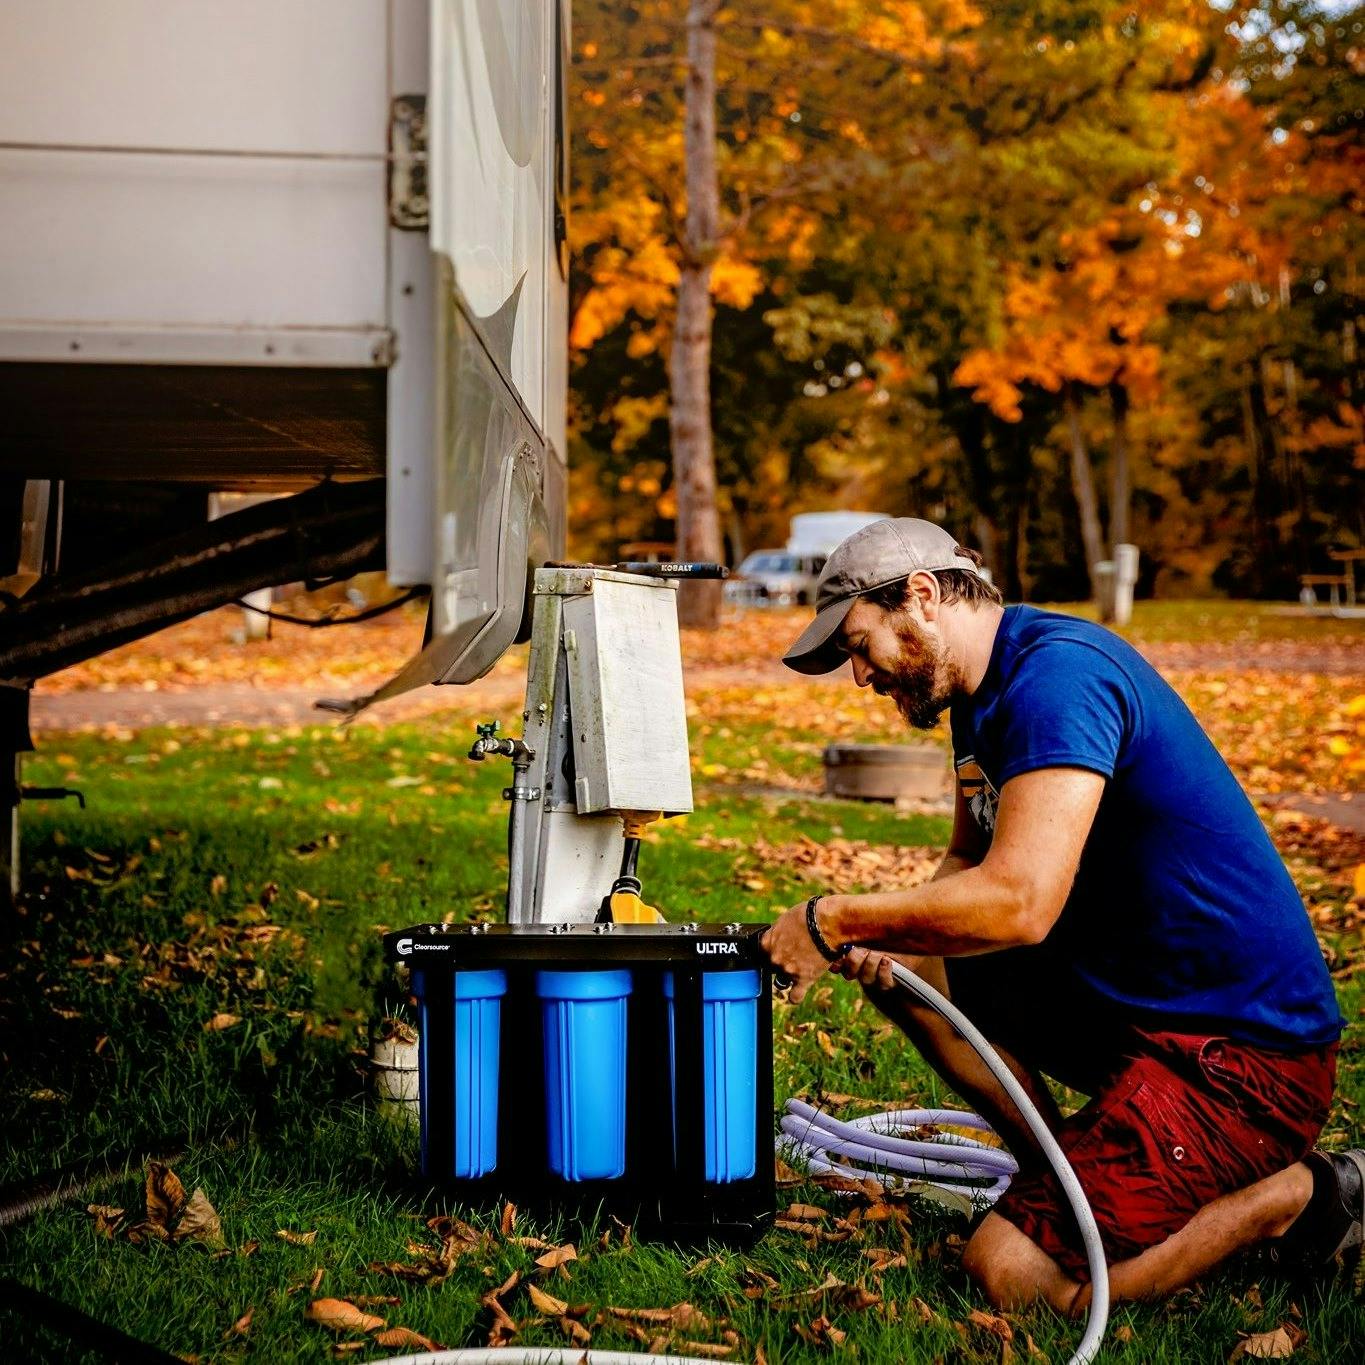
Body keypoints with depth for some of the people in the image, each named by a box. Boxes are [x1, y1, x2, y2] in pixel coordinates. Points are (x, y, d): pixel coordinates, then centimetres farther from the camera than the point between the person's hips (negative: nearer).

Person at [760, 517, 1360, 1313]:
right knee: (903, 969, 12)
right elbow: (970, 865, 19)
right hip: (1129, 995, 10)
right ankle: (1071, 1182, 13)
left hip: (1241, 1050, -10)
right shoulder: (986, 694, 11)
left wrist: (834, 922, -19)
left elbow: (1018, 902, -31)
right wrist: (879, 946, -2)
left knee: (1012, 1272, -18)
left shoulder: (1058, 674, -21)